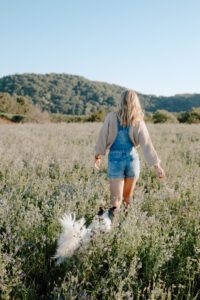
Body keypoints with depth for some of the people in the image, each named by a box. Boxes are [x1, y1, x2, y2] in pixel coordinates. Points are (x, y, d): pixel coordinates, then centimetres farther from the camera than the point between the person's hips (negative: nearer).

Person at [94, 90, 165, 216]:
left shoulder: (111, 117, -8)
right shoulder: (138, 122, -7)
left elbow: (102, 138, -3)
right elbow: (147, 145, -12)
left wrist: (98, 157, 9)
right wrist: (157, 166, -11)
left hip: (115, 160, -1)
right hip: (132, 159, 1)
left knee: (116, 200, -2)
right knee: (128, 197, 21)